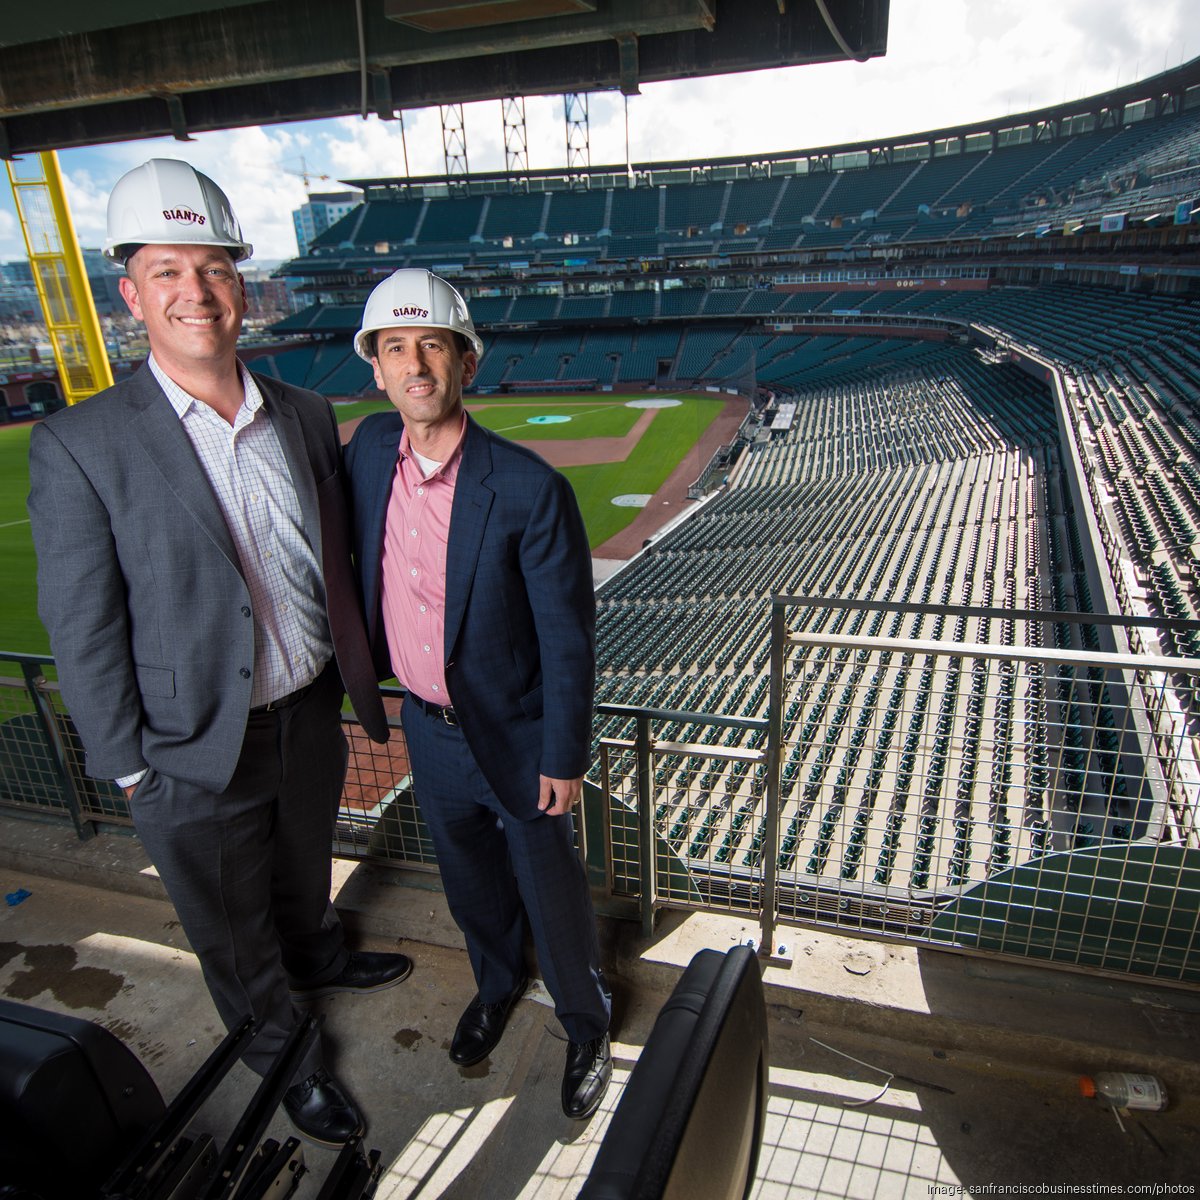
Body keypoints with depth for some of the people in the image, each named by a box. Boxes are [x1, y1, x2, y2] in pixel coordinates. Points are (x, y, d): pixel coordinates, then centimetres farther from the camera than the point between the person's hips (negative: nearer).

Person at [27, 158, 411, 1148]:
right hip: (197, 753, -3)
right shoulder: (79, 446, -17)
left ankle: (318, 957, 61)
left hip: (311, 720, 4)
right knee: (233, 926, 20)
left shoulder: (306, 415, -2)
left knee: (305, 869, 30)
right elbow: (83, 632, -12)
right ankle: (282, 1051, 47)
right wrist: (128, 769, -9)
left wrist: (359, 684, 8)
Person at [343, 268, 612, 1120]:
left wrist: (564, 758, -13)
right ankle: (498, 983, 56)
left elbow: (568, 638, -18)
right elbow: (347, 550, 12)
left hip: (516, 737, -5)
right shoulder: (369, 447, -8)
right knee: (470, 879, 26)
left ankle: (586, 1023, 45)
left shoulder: (529, 490, -25)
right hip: (428, 728, 5)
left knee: (551, 890, 15)